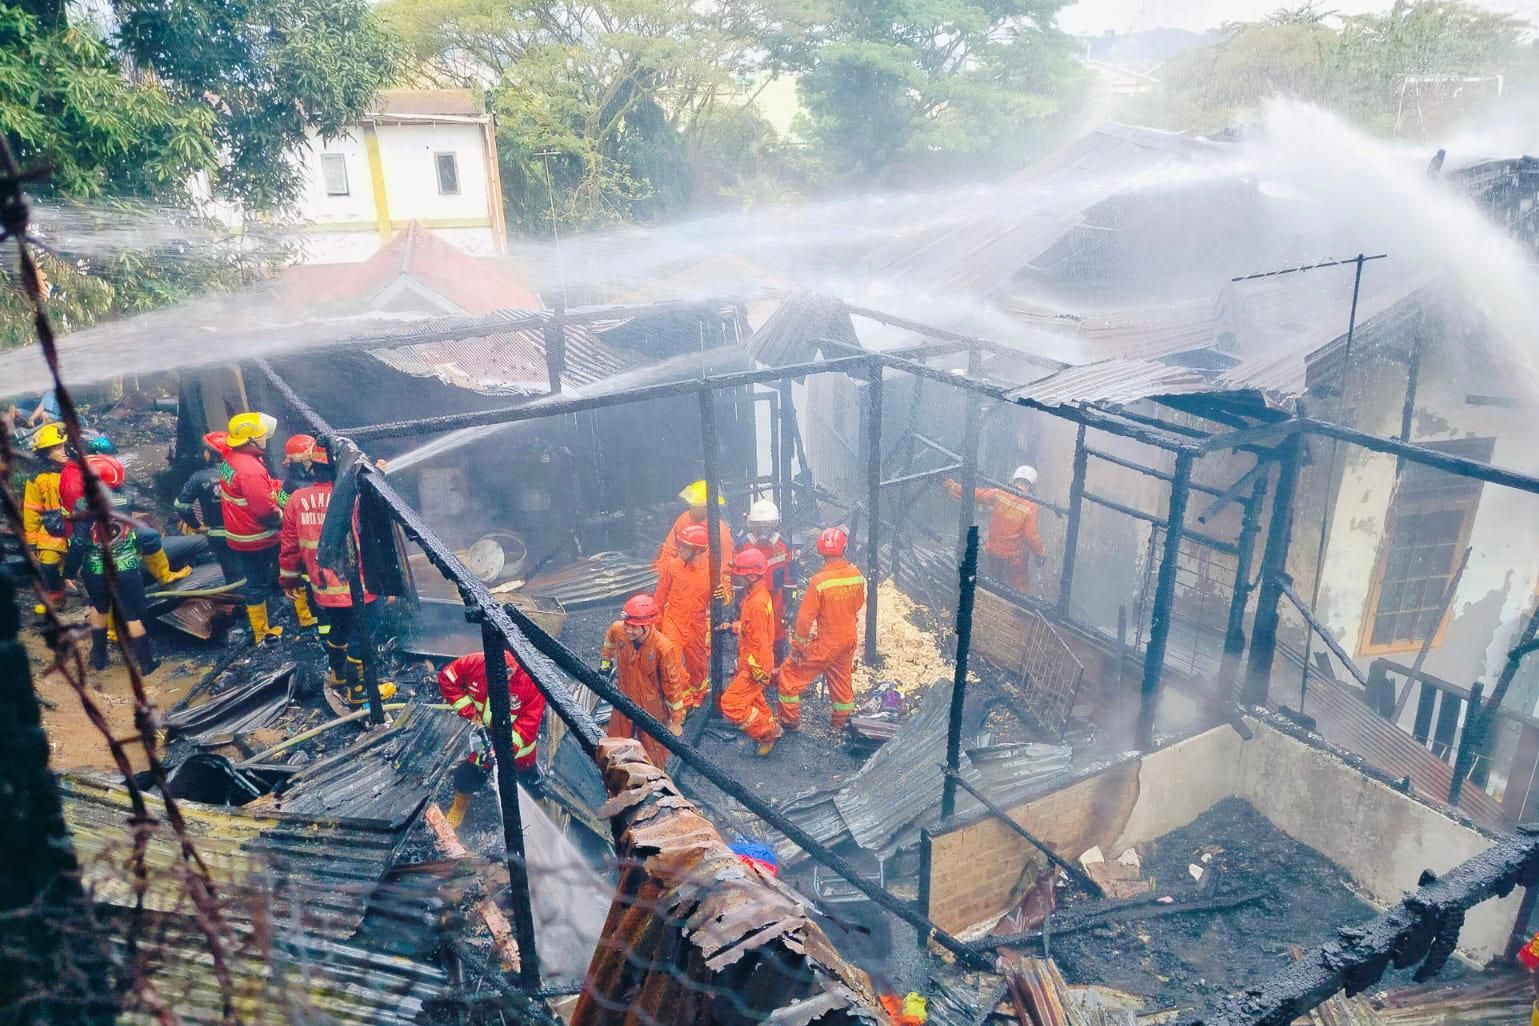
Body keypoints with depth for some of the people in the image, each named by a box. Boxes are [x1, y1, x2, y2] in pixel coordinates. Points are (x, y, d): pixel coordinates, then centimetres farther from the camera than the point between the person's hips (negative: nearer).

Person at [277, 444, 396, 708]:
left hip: (322, 585, 5)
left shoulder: (297, 499, -5)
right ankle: (358, 690, 24)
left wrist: (289, 579, 18)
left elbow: (289, 545, 4)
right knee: (359, 635, 12)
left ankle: (339, 675, 48)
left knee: (335, 630, 27)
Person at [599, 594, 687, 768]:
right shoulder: (617, 629, -21)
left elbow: (673, 686, -21)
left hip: (652, 711, -4)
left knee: (653, 754, 17)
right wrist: (605, 662, 19)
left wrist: (676, 722, -13)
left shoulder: (663, 648, -33)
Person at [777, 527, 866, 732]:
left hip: (825, 643, -5)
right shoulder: (856, 575, -10)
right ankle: (841, 721, 41)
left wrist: (799, 643, -7)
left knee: (790, 673, 9)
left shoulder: (819, 581, -25)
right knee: (842, 678, 25)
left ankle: (790, 720, 17)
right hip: (848, 639, 6)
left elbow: (805, 616, -18)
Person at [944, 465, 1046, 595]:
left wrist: (952, 486, 7)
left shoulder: (998, 494, -15)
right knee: (1021, 593, 15)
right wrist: (1041, 553, -2)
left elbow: (973, 493, -8)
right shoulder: (1030, 507, -21)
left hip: (993, 553, 3)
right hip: (1015, 558, -3)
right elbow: (1031, 536, -19)